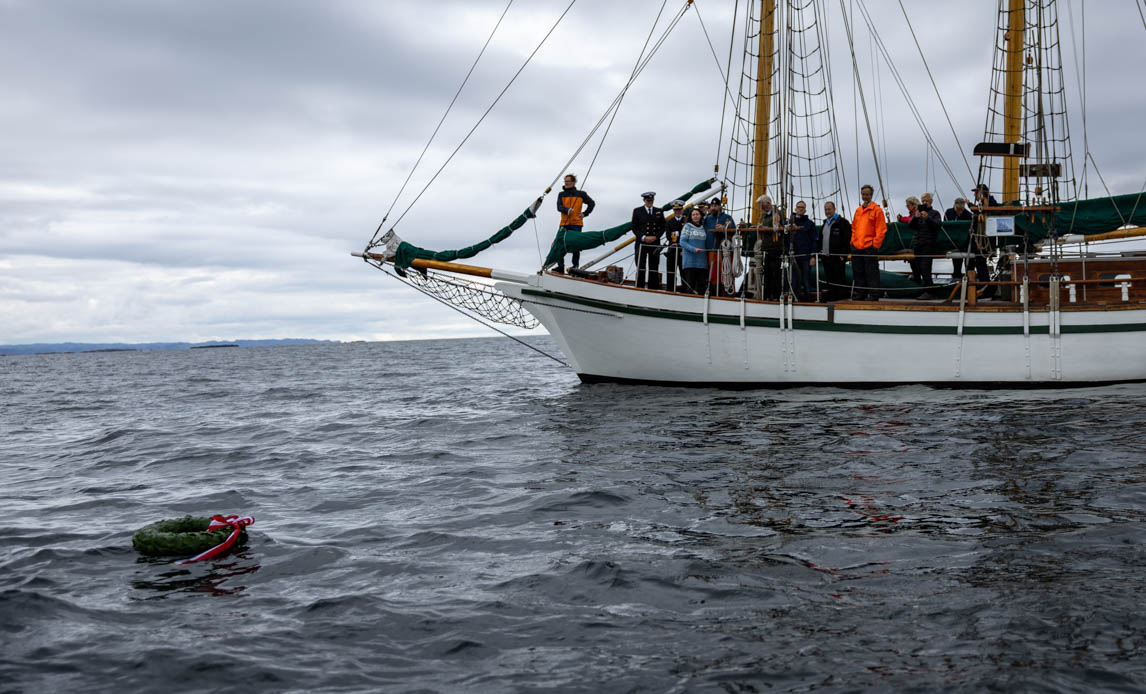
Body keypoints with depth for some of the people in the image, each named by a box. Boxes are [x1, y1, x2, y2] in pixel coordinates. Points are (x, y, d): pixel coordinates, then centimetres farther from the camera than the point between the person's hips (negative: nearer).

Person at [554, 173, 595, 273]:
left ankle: (575, 266, 7)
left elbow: (592, 203, 15)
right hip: (564, 223, 2)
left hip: (576, 224, -2)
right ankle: (560, 266, 1)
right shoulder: (561, 194, 10)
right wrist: (567, 210, -25)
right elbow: (559, 207, -5)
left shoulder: (581, 194, 7)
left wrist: (584, 214, 4)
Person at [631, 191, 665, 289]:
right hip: (641, 243, -2)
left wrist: (655, 237, -6)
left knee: (654, 268, 1)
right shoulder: (637, 211, 5)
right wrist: (643, 237, -11)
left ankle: (654, 289, 3)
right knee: (641, 267, -4)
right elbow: (634, 228, 1)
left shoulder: (659, 211, 12)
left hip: (655, 243, 2)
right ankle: (639, 288, -3)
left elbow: (662, 227, 10)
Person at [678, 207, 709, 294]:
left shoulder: (703, 228, 15)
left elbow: (706, 244, 19)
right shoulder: (687, 226, 4)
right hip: (690, 260, -3)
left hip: (702, 261, 4)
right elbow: (682, 242, -4)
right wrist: (694, 249, -17)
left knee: (702, 284, -1)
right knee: (691, 284, -6)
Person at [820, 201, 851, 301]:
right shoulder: (825, 223, 21)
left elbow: (847, 240, -11)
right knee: (830, 281, 9)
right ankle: (831, 300, 13)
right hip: (826, 258, 8)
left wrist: (843, 254, -17)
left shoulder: (842, 222, -4)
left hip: (837, 258, -8)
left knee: (840, 280, -7)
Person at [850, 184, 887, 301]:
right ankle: (860, 294, 18)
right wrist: (853, 241, 12)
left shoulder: (876, 210, -3)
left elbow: (881, 230, -7)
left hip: (870, 247, -7)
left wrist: (875, 244, -13)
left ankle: (873, 295, -1)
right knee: (858, 272, 10)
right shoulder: (858, 210, 16)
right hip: (856, 247, 7)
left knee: (871, 273, -5)